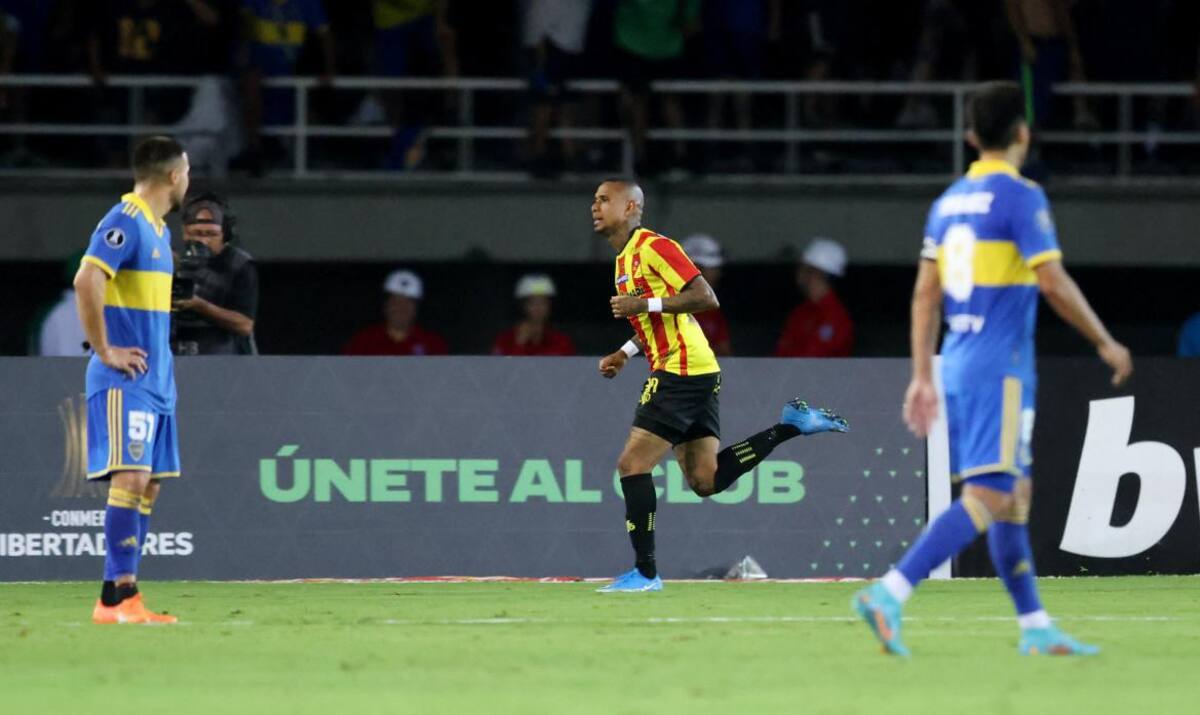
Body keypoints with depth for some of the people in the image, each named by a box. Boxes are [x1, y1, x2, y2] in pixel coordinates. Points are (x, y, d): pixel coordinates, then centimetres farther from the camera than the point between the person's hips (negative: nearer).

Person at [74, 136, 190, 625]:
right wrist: (105, 350, -21)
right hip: (125, 378, -10)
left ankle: (117, 599, 8)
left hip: (154, 380, 10)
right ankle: (119, 595, -17)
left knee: (148, 485, 7)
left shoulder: (157, 229, 18)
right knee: (131, 477, -15)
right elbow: (87, 280, -25)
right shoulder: (125, 222, -13)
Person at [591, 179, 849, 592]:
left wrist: (645, 304, -20)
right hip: (694, 374, 10)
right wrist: (624, 354, 19)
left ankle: (645, 572, -6)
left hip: (681, 373, -10)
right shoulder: (624, 260, 20)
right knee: (705, 481, 5)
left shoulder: (652, 247, -11)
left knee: (632, 465, -10)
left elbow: (705, 298, -18)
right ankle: (790, 425, 11)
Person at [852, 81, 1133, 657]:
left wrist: (923, 377, 16)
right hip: (1002, 367, -8)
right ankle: (889, 595, -24)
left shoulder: (949, 201, 13)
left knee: (1014, 496, 13)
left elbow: (925, 295, 13)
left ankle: (1036, 628, 15)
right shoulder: (1021, 197, -10)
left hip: (957, 363, 8)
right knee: (986, 497, -11)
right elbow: (1054, 285, -14)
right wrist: (1105, 344, -2)